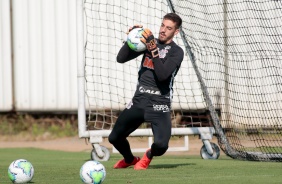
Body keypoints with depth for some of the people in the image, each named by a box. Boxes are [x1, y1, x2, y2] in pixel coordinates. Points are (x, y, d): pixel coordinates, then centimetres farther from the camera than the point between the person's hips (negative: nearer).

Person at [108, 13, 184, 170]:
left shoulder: (176, 52, -5)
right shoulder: (149, 42, 10)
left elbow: (162, 75, -20)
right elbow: (121, 58, 4)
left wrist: (153, 48, -24)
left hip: (159, 104, -5)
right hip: (139, 100, 5)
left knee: (161, 145, -24)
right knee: (114, 138, 8)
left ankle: (148, 156, 14)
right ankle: (130, 159, 41)